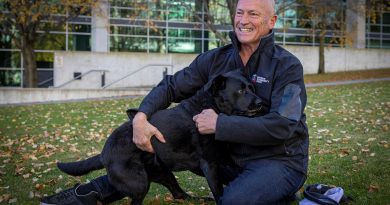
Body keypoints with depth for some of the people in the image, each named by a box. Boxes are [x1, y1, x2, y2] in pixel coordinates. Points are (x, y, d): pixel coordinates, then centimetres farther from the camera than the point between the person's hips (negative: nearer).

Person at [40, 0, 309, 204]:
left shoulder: (287, 66, -14)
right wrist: (142, 117, -17)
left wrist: (220, 124, -27)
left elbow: (282, 126, -24)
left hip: (280, 160, -5)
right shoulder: (215, 60, 1)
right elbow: (171, 87, 3)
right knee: (164, 143, -2)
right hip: (230, 154, 6)